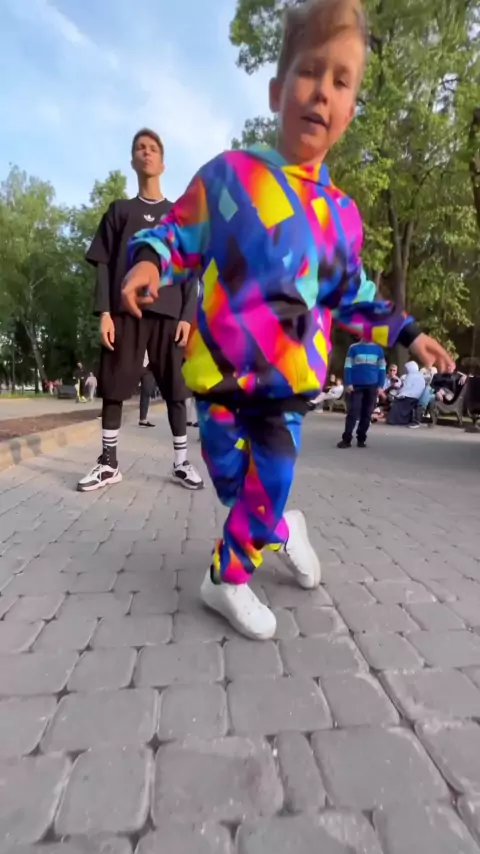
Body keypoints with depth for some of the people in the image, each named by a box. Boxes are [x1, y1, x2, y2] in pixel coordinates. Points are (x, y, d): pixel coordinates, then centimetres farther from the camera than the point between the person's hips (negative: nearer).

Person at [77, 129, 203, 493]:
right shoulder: (119, 211, 17)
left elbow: (191, 270, 10)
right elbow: (104, 265, 9)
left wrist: (188, 315, -4)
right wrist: (104, 312, -5)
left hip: (169, 312, 0)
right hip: (125, 311, 1)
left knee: (175, 388, -2)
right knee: (113, 387, -2)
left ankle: (181, 462, 6)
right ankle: (109, 463, 7)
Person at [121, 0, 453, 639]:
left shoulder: (342, 215, 7)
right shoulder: (228, 173, -3)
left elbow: (352, 298, 17)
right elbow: (178, 234, 3)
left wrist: (407, 333, 14)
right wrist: (149, 260, -19)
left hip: (289, 381, 2)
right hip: (222, 371, -1)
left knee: (270, 484, 3)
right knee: (233, 480, 11)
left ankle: (228, 579, 28)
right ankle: (283, 532, 43)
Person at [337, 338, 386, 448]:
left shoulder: (378, 349, 10)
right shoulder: (354, 347, 4)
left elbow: (382, 369, 10)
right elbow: (348, 366, 0)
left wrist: (380, 385, 2)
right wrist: (348, 383, -8)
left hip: (372, 386, 2)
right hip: (356, 385, -2)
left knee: (367, 413, 3)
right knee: (352, 412, -7)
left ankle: (361, 439, 12)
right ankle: (346, 439, -4)